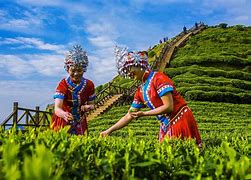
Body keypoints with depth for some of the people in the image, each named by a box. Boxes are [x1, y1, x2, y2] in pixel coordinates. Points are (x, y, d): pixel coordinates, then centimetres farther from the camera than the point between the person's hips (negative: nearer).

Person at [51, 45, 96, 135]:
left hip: (80, 123, 3)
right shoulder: (63, 84, -20)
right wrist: (64, 114, -53)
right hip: (63, 121, -3)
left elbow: (91, 105, 2)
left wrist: (88, 107, -21)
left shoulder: (89, 85, -10)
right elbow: (57, 108, -31)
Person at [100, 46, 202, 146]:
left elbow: (168, 107, -19)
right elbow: (129, 116, 12)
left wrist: (143, 114, -18)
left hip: (181, 121, -7)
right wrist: (109, 131, 7)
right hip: (166, 127, 7)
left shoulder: (158, 78, -14)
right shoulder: (140, 91, 8)